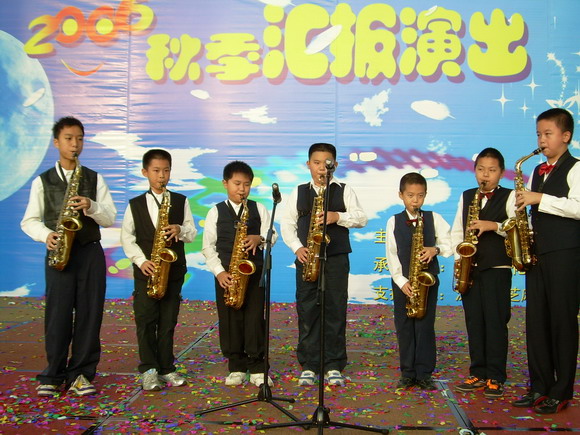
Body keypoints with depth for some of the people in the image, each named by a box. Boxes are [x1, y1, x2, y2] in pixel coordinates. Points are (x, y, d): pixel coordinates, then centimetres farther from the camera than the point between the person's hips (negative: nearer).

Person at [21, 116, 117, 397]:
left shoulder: (95, 179, 11)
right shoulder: (42, 181, 8)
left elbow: (110, 218, 6)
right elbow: (28, 221, 7)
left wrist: (91, 206, -13)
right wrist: (46, 234, -13)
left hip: (90, 253, 1)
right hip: (59, 254, -1)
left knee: (89, 314, 1)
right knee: (58, 315, -2)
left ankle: (81, 374, 11)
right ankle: (53, 376, 11)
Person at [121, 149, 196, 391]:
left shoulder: (181, 202, 7)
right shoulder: (135, 205, 5)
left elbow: (192, 233, 6)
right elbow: (127, 237, 2)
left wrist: (180, 230, -16)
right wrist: (141, 260, -12)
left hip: (174, 270, 1)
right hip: (146, 270, -1)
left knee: (168, 321, 6)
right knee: (145, 320, -3)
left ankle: (166, 368, 15)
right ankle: (148, 370, 5)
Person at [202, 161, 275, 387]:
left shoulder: (258, 209, 8)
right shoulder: (216, 212, 5)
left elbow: (271, 235, 6)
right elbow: (208, 246, 2)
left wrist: (259, 239, -18)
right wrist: (219, 272, -10)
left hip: (254, 271, 0)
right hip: (226, 274, 0)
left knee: (254, 319, -2)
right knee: (230, 320, 3)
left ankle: (257, 368, 7)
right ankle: (236, 367, 15)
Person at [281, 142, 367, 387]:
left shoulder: (344, 191, 7)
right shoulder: (298, 193, 12)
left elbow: (361, 218, -1)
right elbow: (287, 223, 9)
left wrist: (337, 217, -18)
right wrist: (297, 247, -7)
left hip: (336, 259, -1)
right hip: (307, 258, 1)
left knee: (335, 311, 1)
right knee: (307, 312, 2)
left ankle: (334, 366, 10)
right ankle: (308, 366, 11)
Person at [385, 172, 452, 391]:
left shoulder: (434, 219, 4)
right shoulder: (393, 222, 2)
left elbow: (448, 243, 6)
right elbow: (391, 255, -2)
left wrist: (435, 249, -16)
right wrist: (401, 281, -11)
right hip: (402, 282, 1)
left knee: (425, 327, -1)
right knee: (404, 327, 4)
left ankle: (425, 374, 8)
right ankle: (408, 373, 13)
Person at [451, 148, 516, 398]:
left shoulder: (509, 197, 2)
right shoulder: (466, 197, 15)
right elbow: (456, 230, 13)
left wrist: (494, 225, -21)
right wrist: (459, 256, 0)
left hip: (497, 267, -4)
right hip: (470, 268, 4)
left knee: (495, 321, -3)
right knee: (474, 321, 7)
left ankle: (495, 378, 4)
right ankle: (478, 373, 16)